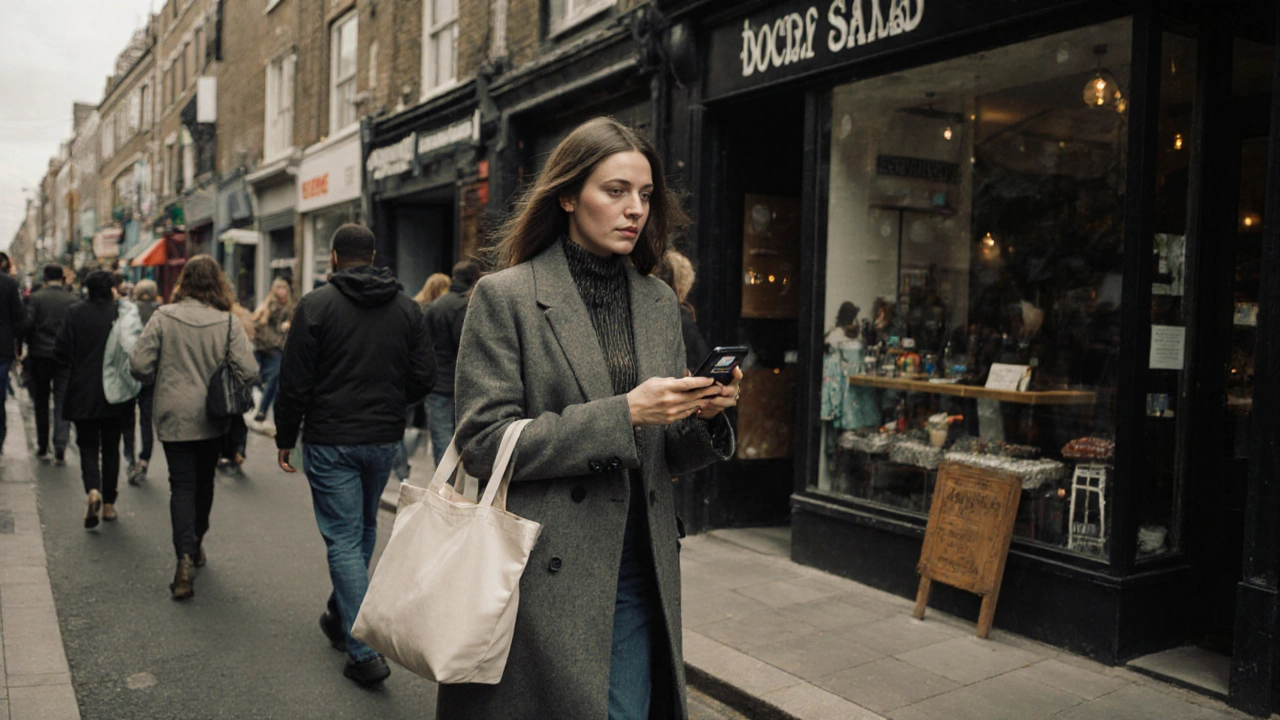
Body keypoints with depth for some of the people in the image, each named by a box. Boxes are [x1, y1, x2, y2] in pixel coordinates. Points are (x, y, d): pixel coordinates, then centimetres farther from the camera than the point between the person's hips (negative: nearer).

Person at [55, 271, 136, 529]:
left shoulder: (75, 313, -5)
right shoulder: (123, 313, -9)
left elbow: (61, 351, -4)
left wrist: (76, 369, 14)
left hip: (82, 394, 0)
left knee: (87, 445, 9)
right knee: (110, 448, 12)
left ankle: (92, 490, -15)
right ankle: (108, 503, 17)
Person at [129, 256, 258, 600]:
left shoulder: (163, 317, -8)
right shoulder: (228, 323, -9)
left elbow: (139, 364, -9)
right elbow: (248, 370, -14)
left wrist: (162, 381, 12)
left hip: (174, 416, -1)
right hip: (212, 418, 1)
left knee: (182, 485, 2)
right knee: (204, 481, 19)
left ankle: (185, 558, -13)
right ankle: (196, 543, 36)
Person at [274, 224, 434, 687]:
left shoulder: (315, 305, -8)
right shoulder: (407, 307, 3)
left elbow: (294, 382, -9)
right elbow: (424, 377, 2)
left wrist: (285, 438, 3)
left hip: (330, 441, -4)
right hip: (384, 439, 4)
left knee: (344, 539, 0)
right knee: (364, 530, 21)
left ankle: (364, 652, -3)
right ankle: (340, 618, 37)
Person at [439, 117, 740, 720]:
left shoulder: (660, 303, 10)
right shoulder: (504, 296, -6)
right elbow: (484, 444, -12)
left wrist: (704, 415, -9)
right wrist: (623, 414, -18)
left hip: (638, 579, 5)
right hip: (543, 584, -4)